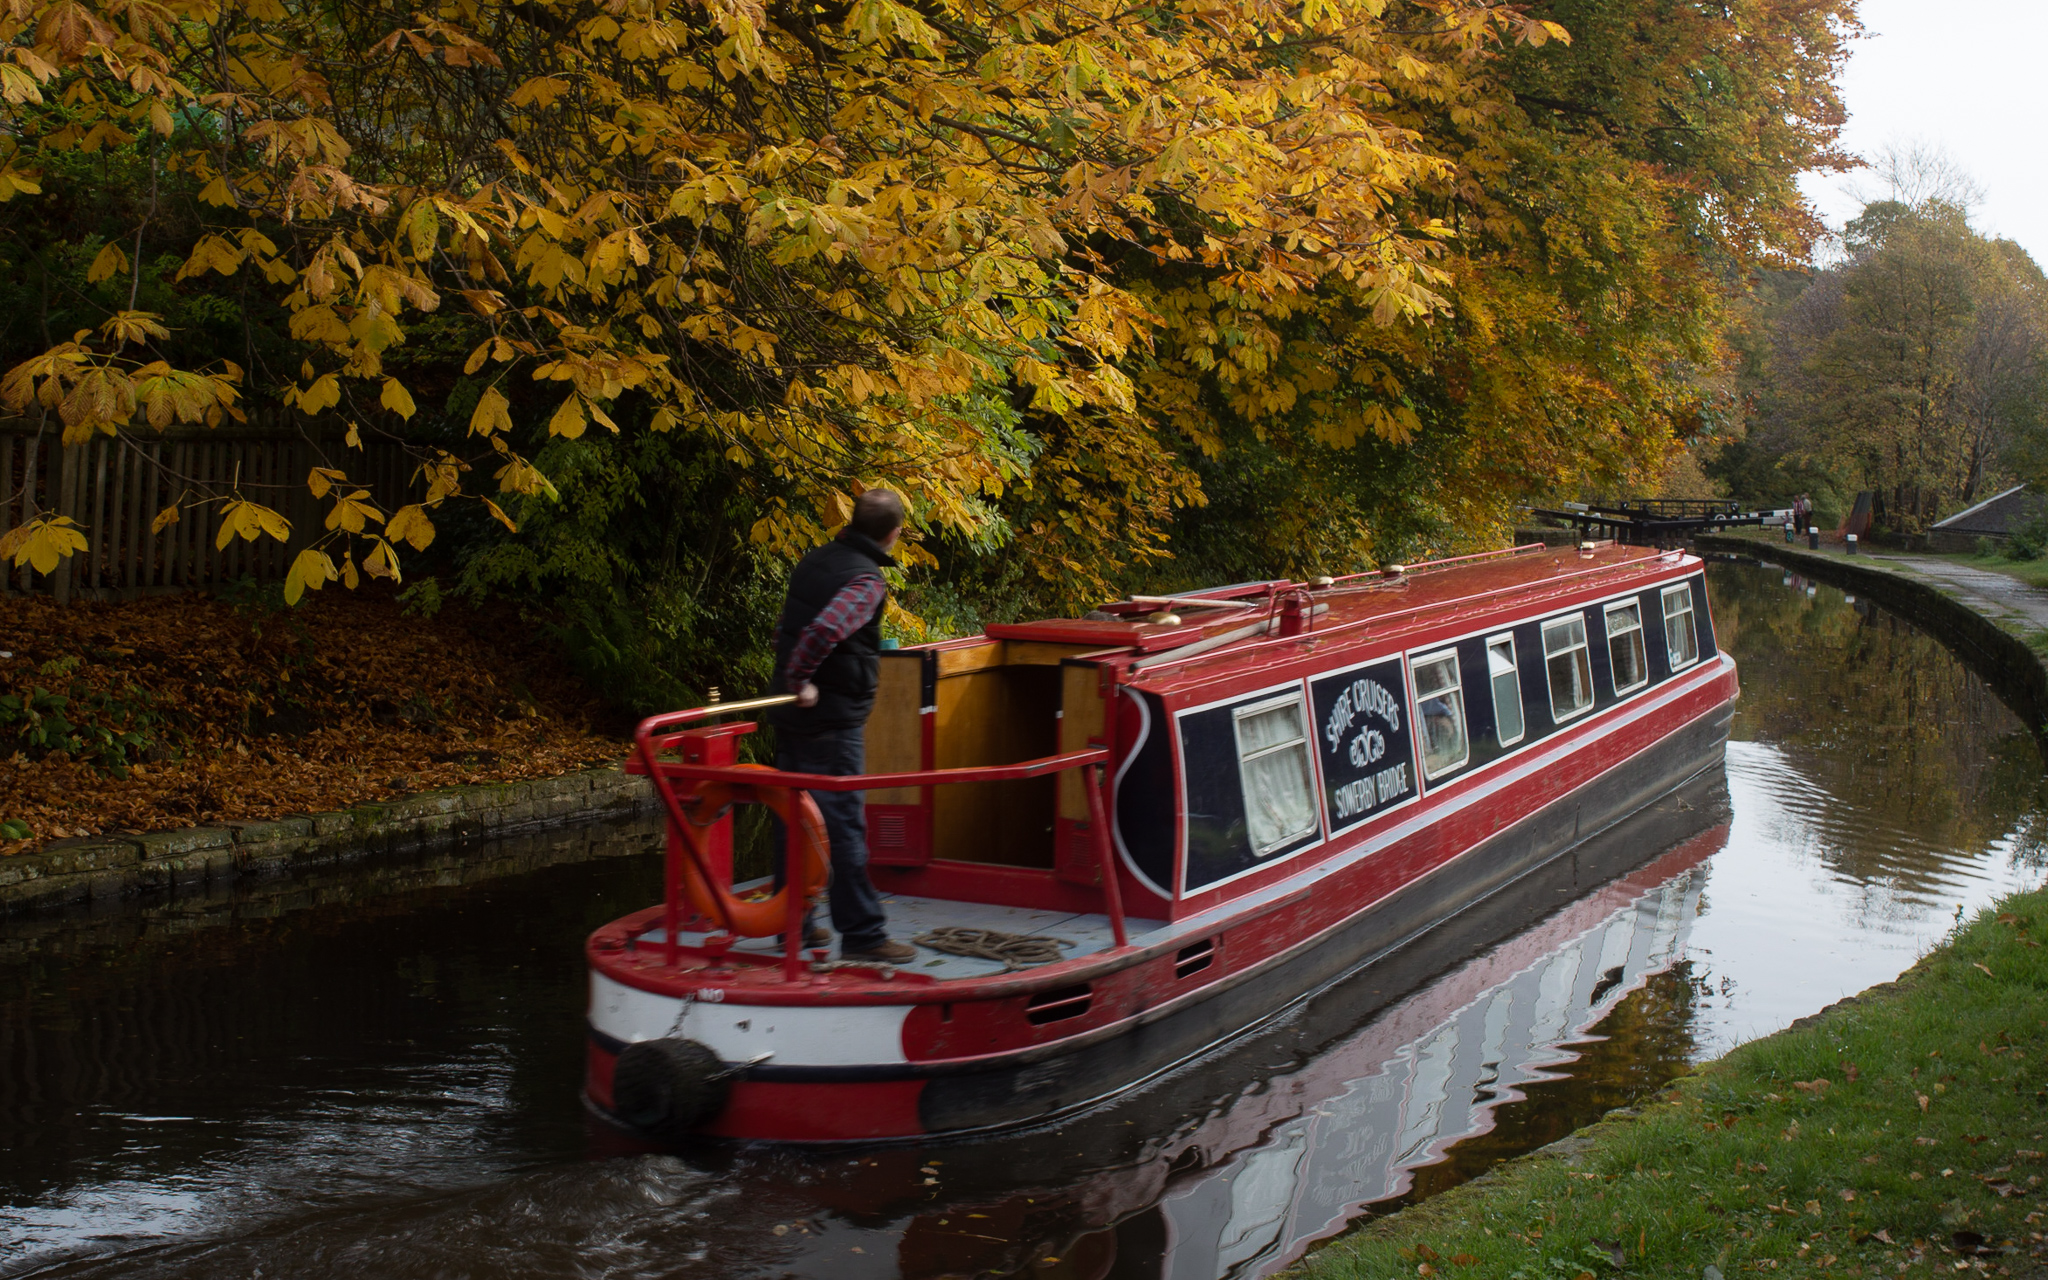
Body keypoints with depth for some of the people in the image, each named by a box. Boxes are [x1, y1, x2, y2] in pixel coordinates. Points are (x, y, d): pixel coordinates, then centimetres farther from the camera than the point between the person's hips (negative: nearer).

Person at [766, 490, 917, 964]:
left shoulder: (813, 562, 11)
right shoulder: (866, 579, -16)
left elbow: (784, 626, 21)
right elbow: (824, 629, -31)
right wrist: (802, 680, -19)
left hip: (791, 714, 8)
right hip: (833, 718, -8)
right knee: (844, 826, -5)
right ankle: (862, 933, -1)